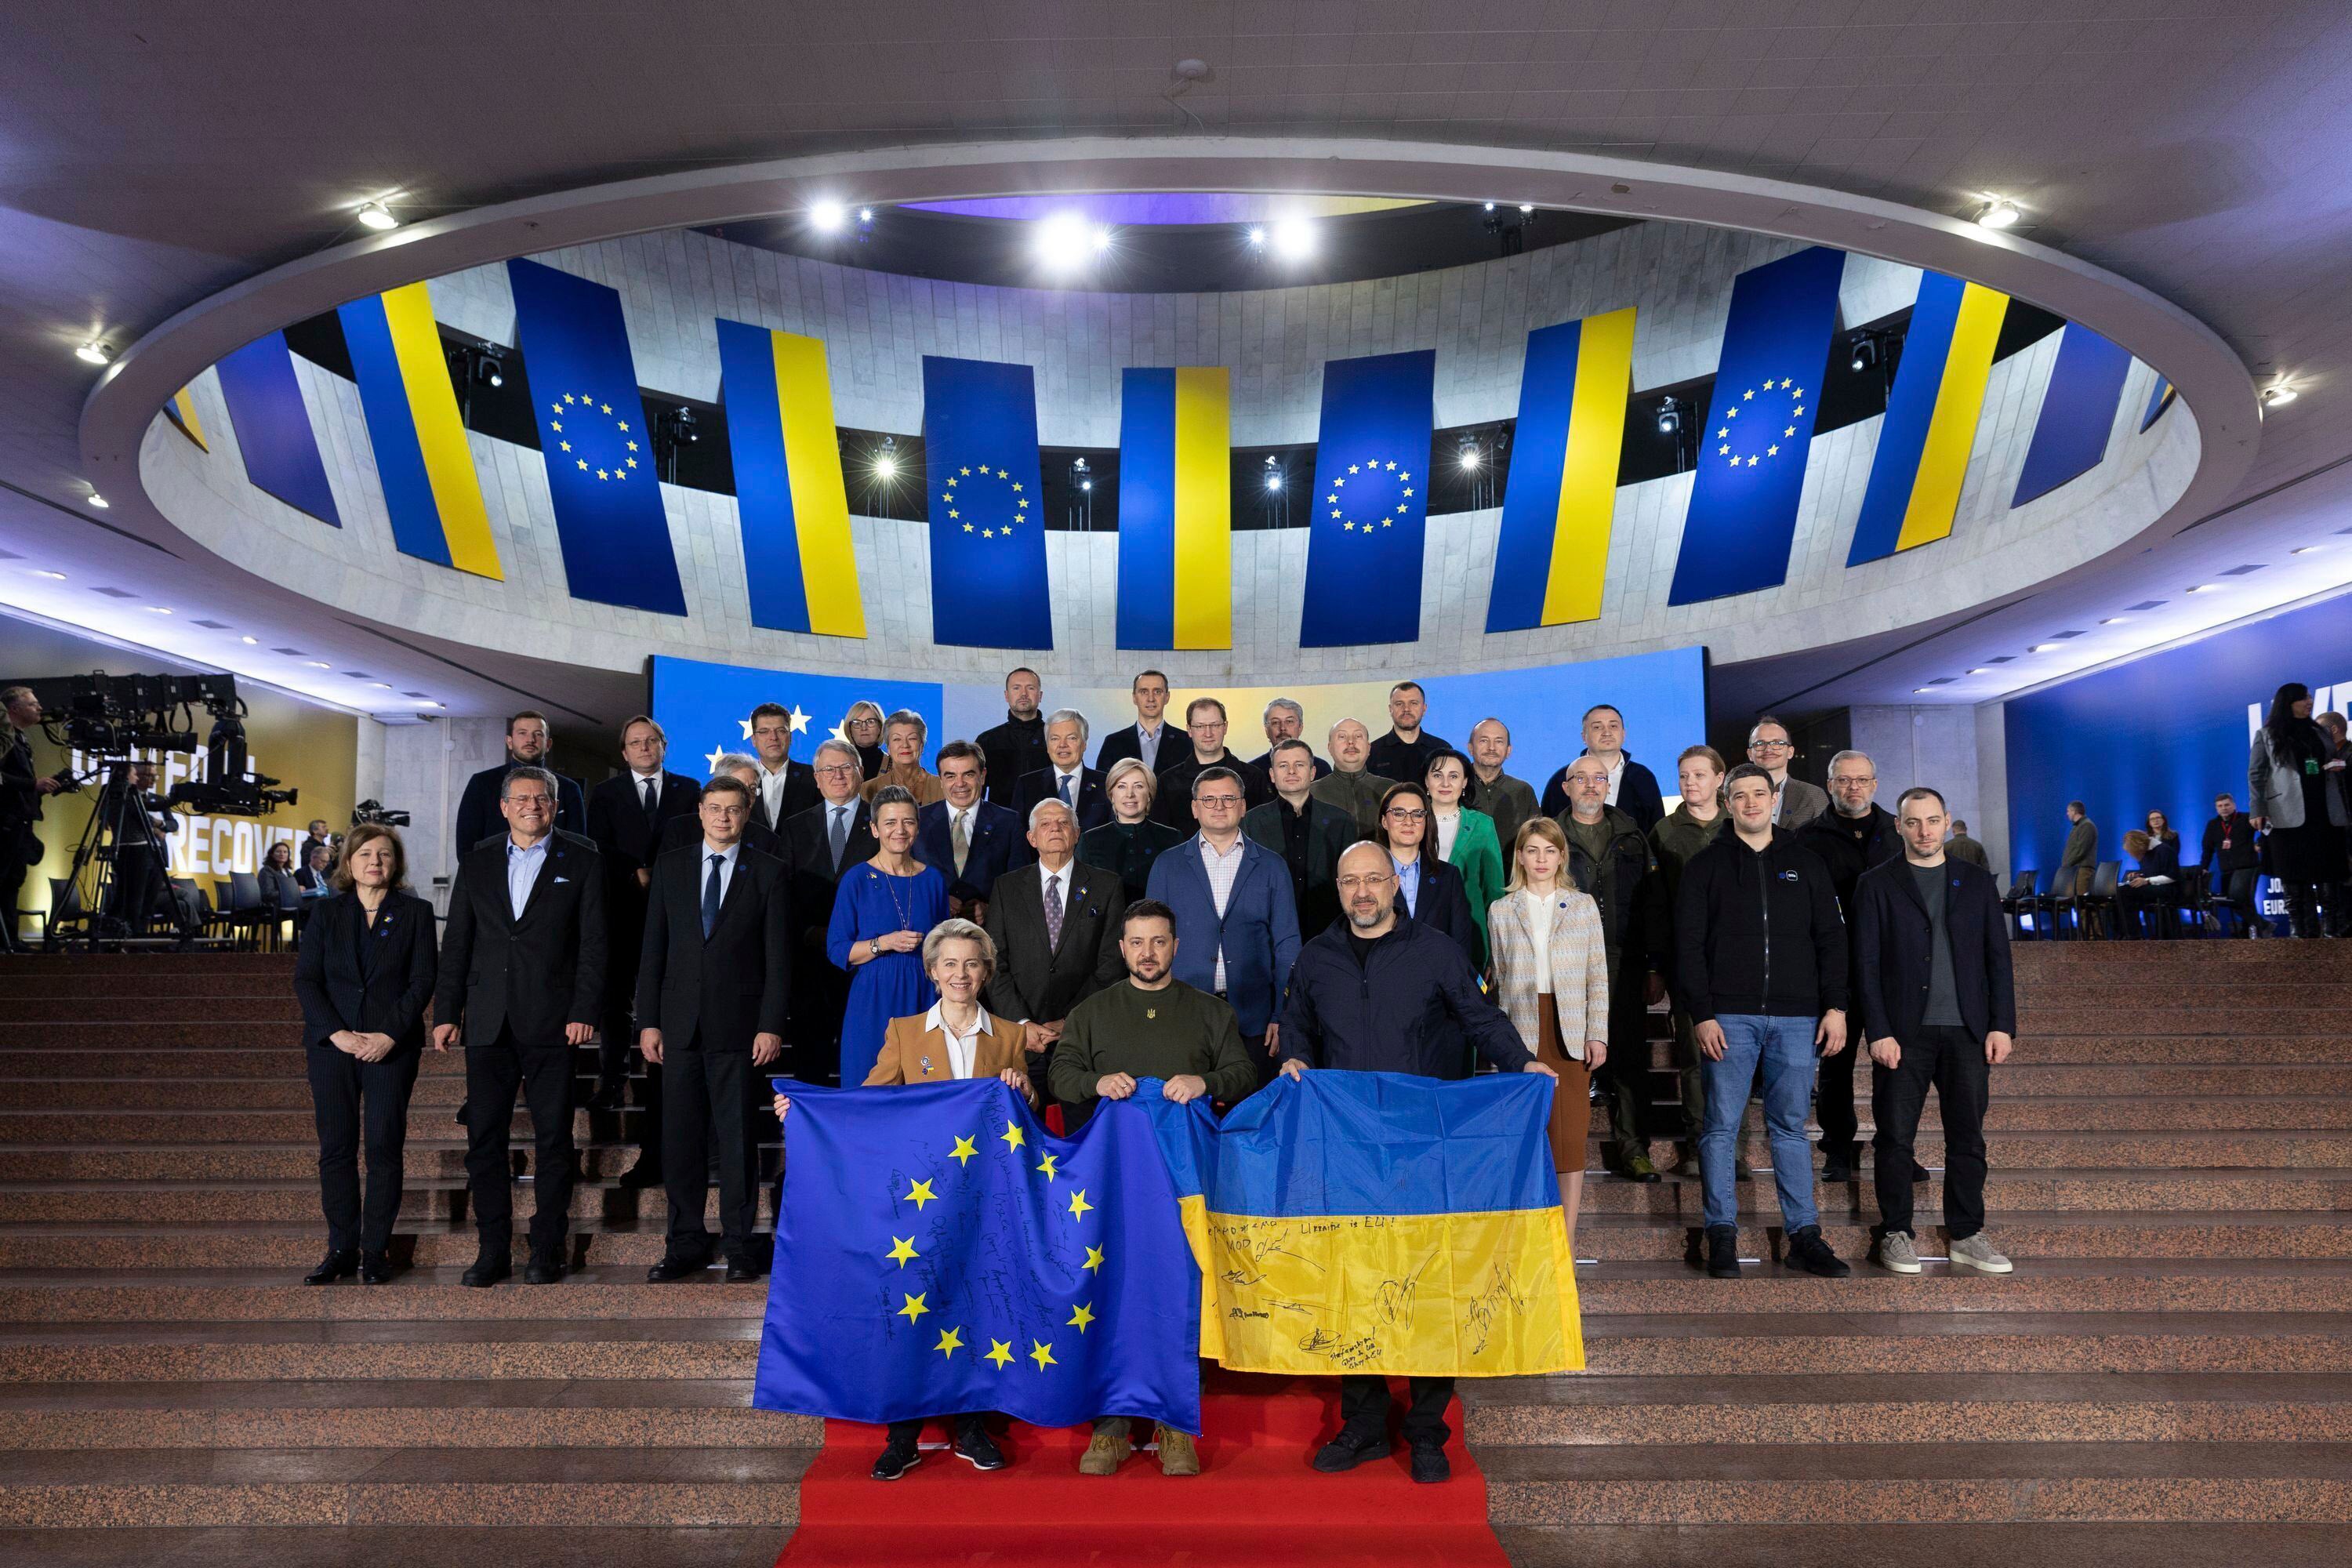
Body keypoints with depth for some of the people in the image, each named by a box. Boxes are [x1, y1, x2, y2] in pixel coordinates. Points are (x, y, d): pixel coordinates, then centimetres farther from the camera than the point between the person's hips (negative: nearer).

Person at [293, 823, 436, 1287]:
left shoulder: (416, 912, 5)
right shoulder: (326, 914, 10)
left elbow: (423, 980, -1)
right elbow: (305, 979, 3)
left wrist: (390, 1034, -13)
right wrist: (336, 1033, -10)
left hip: (392, 1046, -2)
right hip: (332, 1044, 2)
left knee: (384, 1147, -4)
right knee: (336, 1148, 3)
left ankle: (375, 1252, 4)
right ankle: (341, 1250, 11)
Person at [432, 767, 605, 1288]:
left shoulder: (581, 860, 4)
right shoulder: (476, 862, 12)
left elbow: (593, 941, -1)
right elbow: (456, 942, 12)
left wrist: (585, 1011, -9)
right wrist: (446, 1013, 5)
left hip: (551, 1023, -3)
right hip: (488, 1024, 3)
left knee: (553, 1139, 2)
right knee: (484, 1139, 4)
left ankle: (547, 1251, 11)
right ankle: (493, 1250, 14)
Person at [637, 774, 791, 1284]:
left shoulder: (769, 873, 2)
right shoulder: (670, 867, 10)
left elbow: (779, 957, -1)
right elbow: (653, 949, 8)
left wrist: (772, 1025, -8)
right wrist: (648, 1020, 2)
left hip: (738, 1024, -2)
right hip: (680, 1023, 3)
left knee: (737, 1137, 2)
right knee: (680, 1137, 6)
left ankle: (739, 1246, 12)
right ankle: (686, 1243, 18)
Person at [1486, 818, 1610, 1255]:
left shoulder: (1583, 905, 10)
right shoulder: (1501, 910, 9)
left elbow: (1598, 976, 8)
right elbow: (1499, 978, 11)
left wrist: (1598, 1033, 0)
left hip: (1570, 1033, 0)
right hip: (1521, 1032, 0)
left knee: (1570, 1132, -2)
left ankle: (1567, 1237, 6)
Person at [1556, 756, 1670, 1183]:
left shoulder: (1632, 838, 13)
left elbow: (1654, 905, 11)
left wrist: (1656, 969, 4)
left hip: (1625, 965, 2)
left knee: (1630, 1059, 1)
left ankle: (1634, 1151, 8)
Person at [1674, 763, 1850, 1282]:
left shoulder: (1805, 864, 12)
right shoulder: (1706, 865, 6)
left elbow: (1830, 940, 11)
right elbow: (1688, 946, 1)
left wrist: (1835, 1006, 1)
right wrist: (1702, 1014, -7)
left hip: (1796, 1017, 2)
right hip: (1730, 1016, -1)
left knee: (1790, 1127, 7)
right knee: (1722, 1126, -1)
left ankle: (1804, 1235, 12)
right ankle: (1722, 1235, 5)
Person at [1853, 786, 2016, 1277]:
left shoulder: (1977, 881, 12)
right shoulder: (1877, 884, 3)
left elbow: (1998, 957, 10)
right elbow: (1866, 964, -1)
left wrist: (2002, 1025, 1)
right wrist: (1878, 1032, -9)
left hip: (1966, 1031, 2)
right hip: (1904, 1032, -2)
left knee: (1968, 1138, 5)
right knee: (1895, 1138, 0)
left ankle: (1966, 1236, 15)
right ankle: (1896, 1234, 10)